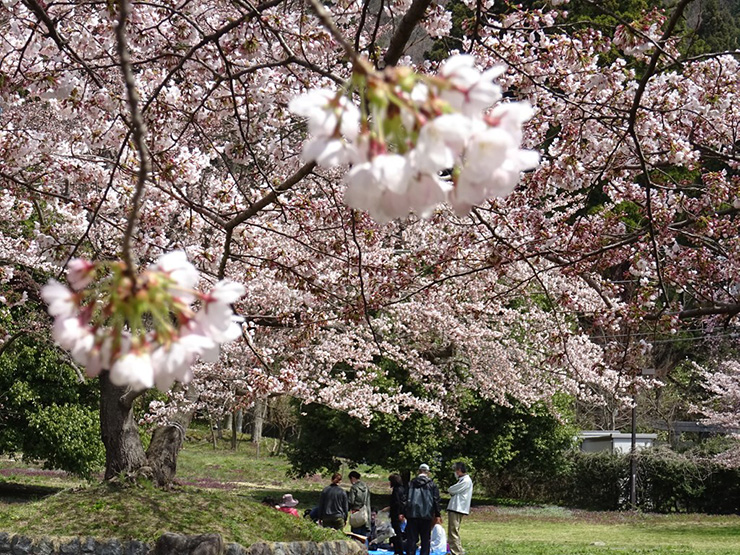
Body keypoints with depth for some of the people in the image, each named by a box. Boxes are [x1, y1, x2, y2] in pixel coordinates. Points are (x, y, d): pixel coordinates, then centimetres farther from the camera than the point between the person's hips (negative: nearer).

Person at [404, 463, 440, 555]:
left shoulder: (411, 483, 7)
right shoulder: (432, 484, 3)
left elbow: (406, 498, 6)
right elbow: (436, 500, 1)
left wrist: (403, 513, 7)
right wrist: (437, 514, 6)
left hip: (412, 514, 1)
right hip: (426, 515, -1)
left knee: (411, 538, 4)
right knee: (425, 539, 5)